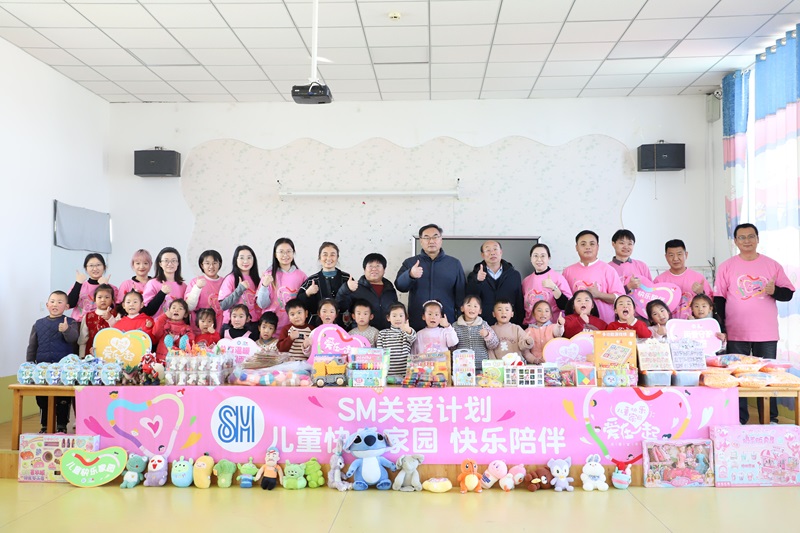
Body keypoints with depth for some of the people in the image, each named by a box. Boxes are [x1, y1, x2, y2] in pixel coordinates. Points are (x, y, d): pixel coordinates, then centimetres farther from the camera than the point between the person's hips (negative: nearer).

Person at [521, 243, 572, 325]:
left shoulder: (558, 277, -3)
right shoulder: (526, 281, 8)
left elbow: (566, 306, -11)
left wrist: (553, 288, -21)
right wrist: (521, 327, 11)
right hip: (530, 327, 3)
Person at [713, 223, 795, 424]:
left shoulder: (772, 265, 4)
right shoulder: (726, 267, 2)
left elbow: (788, 294, 6)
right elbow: (719, 299, 3)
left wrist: (774, 290, -16)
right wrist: (723, 326, -3)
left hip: (767, 333, 1)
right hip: (736, 333, 0)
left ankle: (770, 420, 17)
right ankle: (739, 420, 13)